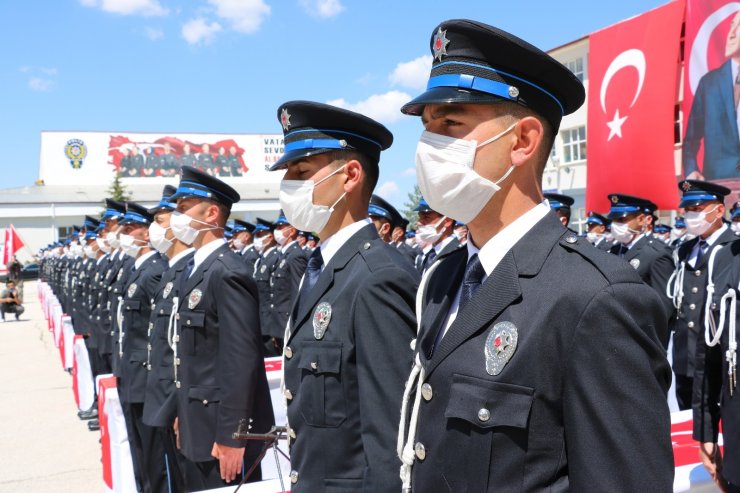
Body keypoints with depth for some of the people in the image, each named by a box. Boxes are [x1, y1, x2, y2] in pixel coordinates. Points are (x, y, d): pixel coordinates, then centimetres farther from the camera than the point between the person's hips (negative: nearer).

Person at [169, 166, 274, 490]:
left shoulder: (227, 272, -19)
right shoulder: (196, 267, 11)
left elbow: (241, 360, -23)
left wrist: (230, 436, -22)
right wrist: (184, 413, 18)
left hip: (222, 427, -9)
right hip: (199, 422, 9)